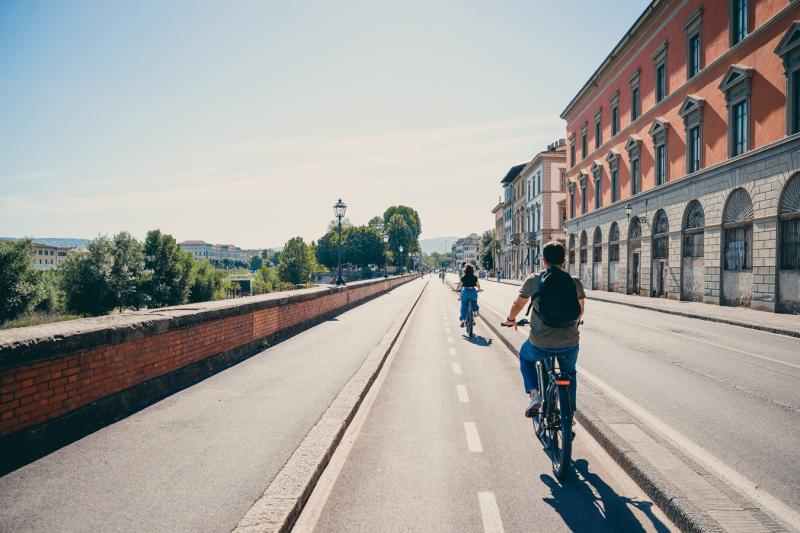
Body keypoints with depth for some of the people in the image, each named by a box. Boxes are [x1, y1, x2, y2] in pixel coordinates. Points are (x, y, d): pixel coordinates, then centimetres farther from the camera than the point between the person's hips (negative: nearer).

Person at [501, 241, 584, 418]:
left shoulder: (534, 280, -4)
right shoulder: (575, 282, 2)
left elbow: (517, 305, 9)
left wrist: (511, 320, 30)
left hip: (540, 344, -2)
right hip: (569, 344, 2)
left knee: (525, 357, 31)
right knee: (569, 373, 32)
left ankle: (534, 394, 12)